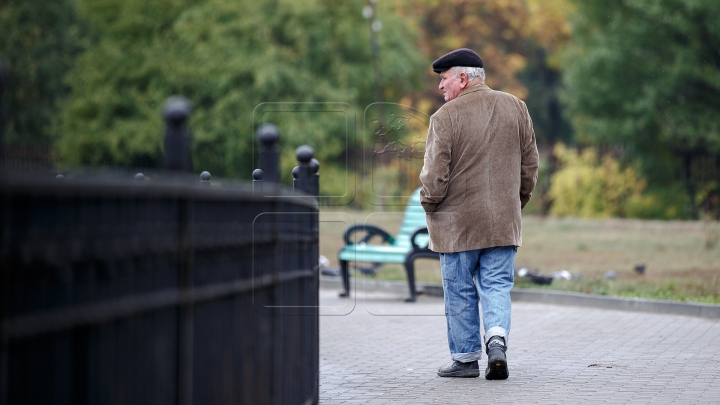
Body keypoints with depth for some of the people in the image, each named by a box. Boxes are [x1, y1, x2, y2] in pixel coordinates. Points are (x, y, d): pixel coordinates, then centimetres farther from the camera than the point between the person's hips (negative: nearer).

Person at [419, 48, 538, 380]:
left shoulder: (445, 117, -11)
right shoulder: (515, 108, 5)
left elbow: (435, 175, -13)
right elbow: (530, 163, 10)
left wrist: (429, 206, 5)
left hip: (457, 223, -4)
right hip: (503, 221, 4)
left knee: (460, 293, 6)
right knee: (497, 286, 8)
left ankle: (465, 358, 12)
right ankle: (497, 340, -14)